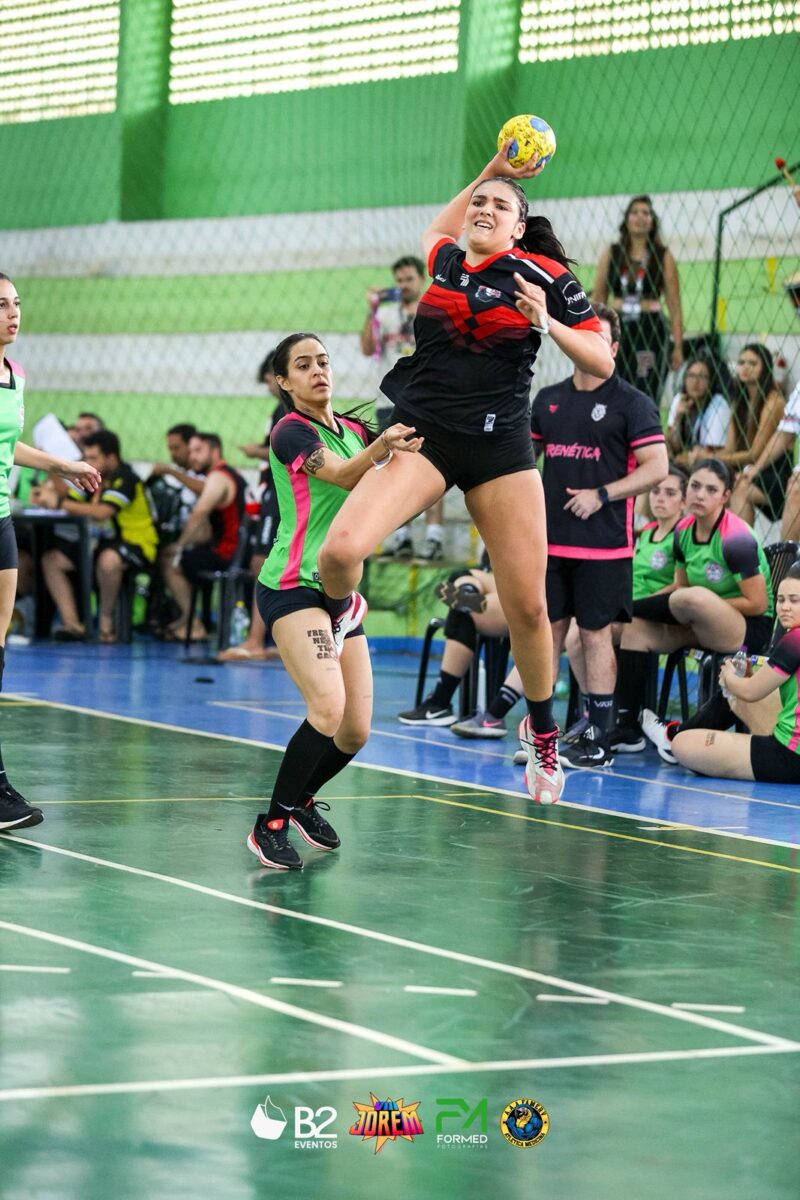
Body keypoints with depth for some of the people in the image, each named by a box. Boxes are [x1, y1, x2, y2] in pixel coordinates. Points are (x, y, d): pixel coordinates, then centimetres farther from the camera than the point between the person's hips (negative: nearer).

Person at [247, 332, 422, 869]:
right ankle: (271, 824, -13)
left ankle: (302, 799, 30)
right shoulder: (291, 432, -7)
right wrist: (382, 447, -43)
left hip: (342, 592, 7)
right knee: (328, 709, -25)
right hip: (293, 587, -7)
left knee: (357, 730, 3)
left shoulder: (354, 429, 16)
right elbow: (343, 475, -23)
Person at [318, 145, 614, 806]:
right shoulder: (445, 262, 10)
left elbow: (603, 363, 3)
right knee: (340, 550, -23)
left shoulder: (547, 277, 1)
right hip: (421, 435, 1)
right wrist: (491, 169, 31)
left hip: (499, 447, -1)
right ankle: (341, 612, 13)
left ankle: (542, 730, 22)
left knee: (528, 607, -2)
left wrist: (547, 324, -13)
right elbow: (442, 227, 37)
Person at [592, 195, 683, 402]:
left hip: (651, 330, -2)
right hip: (617, 328, 2)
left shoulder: (663, 257, 3)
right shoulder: (611, 254, 9)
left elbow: (675, 306, 1)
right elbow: (597, 299, 10)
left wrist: (678, 346, -5)